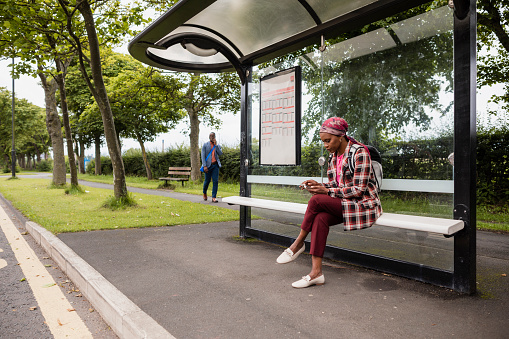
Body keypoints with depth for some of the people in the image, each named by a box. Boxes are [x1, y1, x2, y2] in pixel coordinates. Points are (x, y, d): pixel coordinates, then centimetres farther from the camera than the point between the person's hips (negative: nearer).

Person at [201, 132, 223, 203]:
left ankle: (214, 197, -1)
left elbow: (220, 154, -4)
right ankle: (204, 193, 34)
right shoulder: (205, 145, 3)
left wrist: (216, 145, -9)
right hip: (208, 165, -2)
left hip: (215, 165, 2)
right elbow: (203, 156, -4)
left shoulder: (218, 146, 12)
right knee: (207, 181, 7)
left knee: (215, 181, -5)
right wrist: (204, 166, -15)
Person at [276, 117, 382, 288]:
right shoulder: (333, 156, 11)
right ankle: (316, 272, -27)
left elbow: (359, 190, -17)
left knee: (316, 200, -26)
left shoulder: (360, 152, -13)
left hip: (363, 204, -7)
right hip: (343, 203, 7)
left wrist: (326, 191, -20)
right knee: (321, 218, -26)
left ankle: (298, 243, -7)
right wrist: (318, 185, -4)